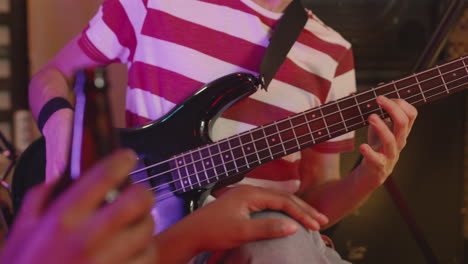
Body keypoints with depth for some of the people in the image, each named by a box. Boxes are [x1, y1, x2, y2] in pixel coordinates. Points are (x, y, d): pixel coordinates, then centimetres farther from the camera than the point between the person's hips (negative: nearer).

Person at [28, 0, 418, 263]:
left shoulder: (331, 54, 8)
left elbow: (315, 198, 11)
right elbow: (52, 77, 11)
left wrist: (371, 175, -11)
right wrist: (61, 123, -12)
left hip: (267, 232, 4)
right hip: (158, 227, -3)